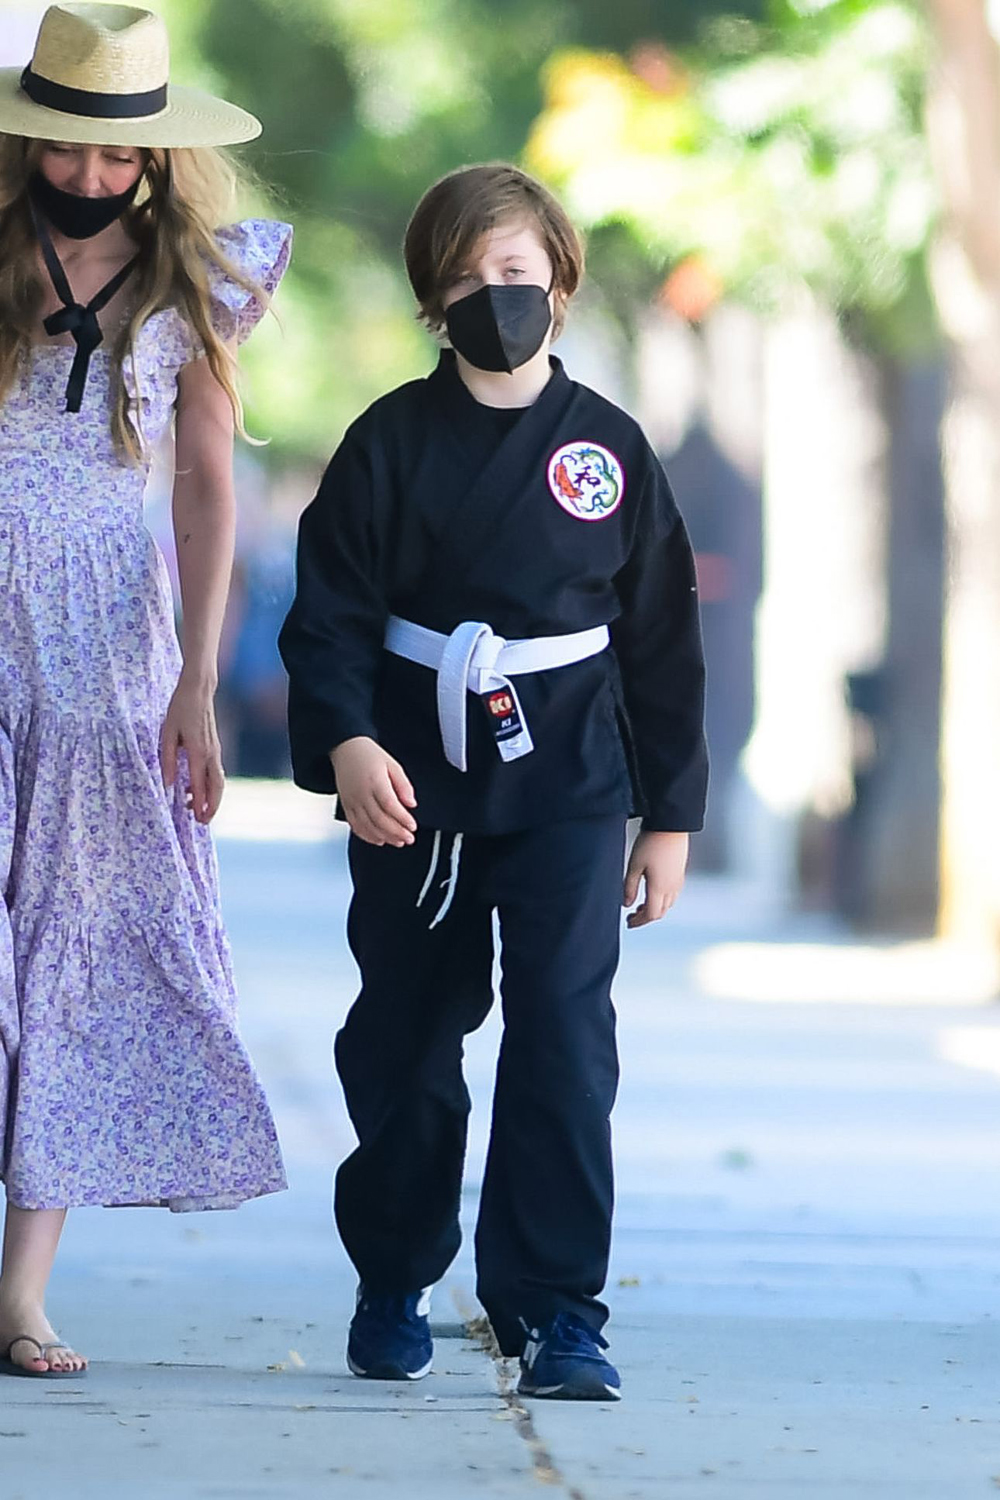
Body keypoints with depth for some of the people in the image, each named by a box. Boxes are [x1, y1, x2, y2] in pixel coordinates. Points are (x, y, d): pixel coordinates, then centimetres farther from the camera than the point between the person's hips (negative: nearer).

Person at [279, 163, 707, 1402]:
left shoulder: (609, 449, 3)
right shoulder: (392, 443, 1)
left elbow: (661, 641, 8)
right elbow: (328, 612, -3)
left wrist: (671, 814, 7)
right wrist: (345, 741, -21)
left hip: (567, 784, -1)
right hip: (415, 780, 1)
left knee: (565, 1029, -12)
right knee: (405, 1035, 10)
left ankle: (556, 1309, -9)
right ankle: (393, 1283, 28)